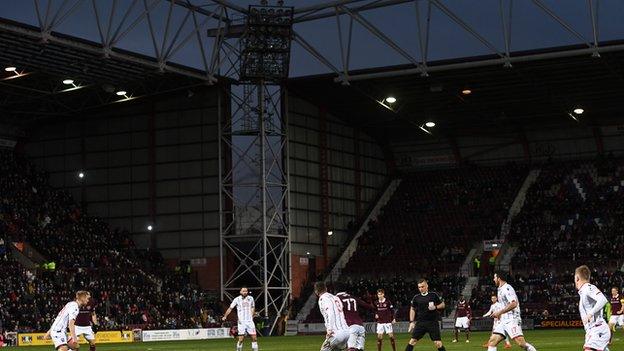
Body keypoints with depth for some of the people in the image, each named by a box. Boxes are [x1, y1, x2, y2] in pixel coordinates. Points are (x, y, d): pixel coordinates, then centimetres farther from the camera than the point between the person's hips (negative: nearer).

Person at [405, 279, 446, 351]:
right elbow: (412, 309, 16)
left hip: (433, 322, -2)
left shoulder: (433, 295, -1)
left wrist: (435, 307, -12)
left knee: (438, 343, -5)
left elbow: (443, 305, 8)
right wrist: (412, 322, 9)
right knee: (412, 340, -5)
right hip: (420, 323, 2)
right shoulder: (416, 298, 4)